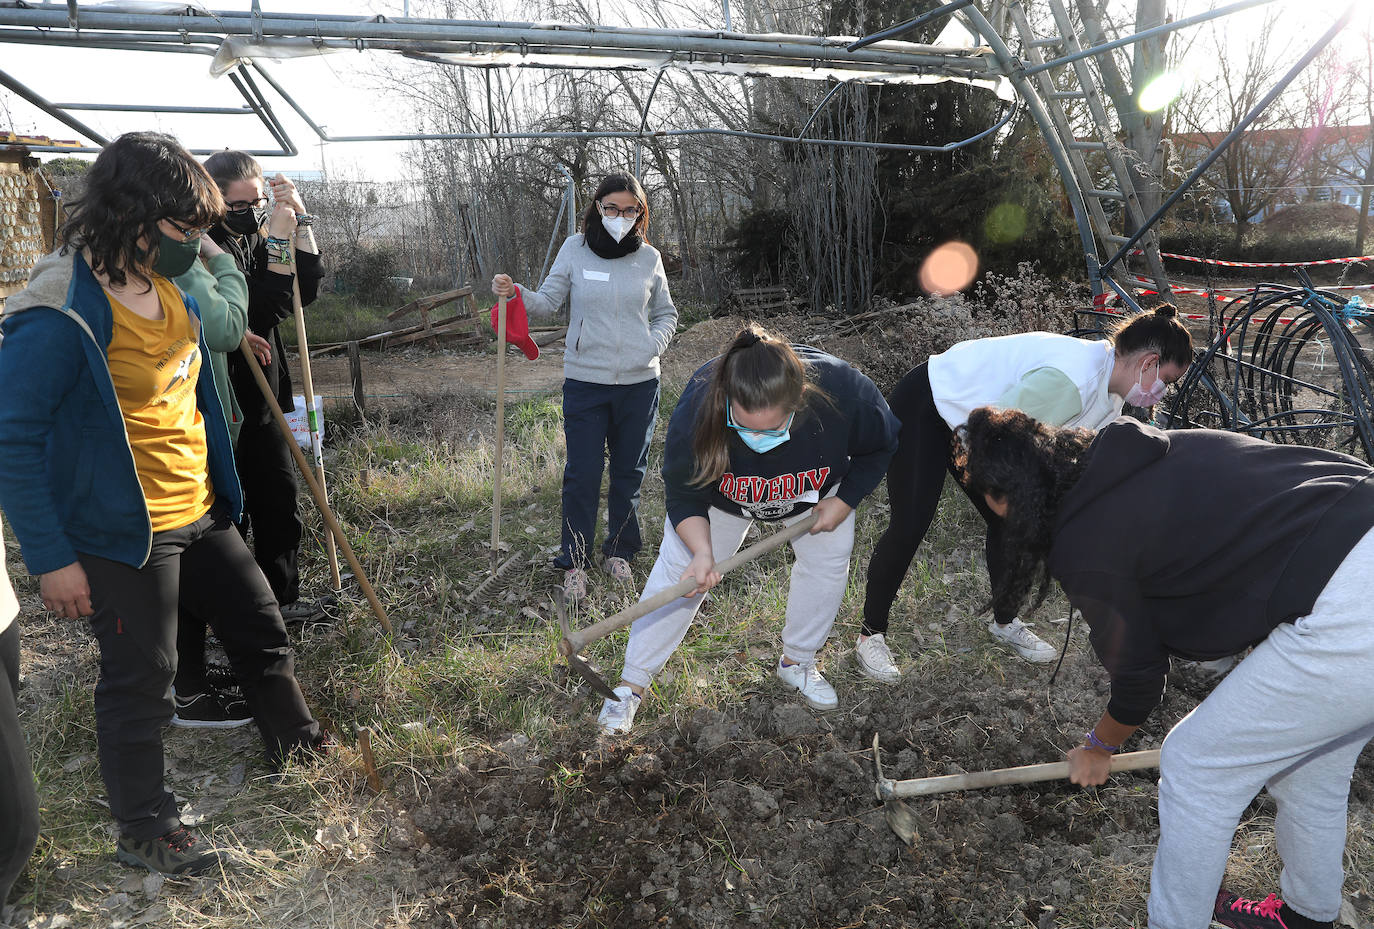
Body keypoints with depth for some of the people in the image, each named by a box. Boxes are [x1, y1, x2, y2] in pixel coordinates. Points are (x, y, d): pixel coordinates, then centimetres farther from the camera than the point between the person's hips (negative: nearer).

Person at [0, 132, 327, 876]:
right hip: (124, 536, -8)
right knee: (141, 677, 6)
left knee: (259, 622, 19)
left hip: (198, 514, 8)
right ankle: (144, 828, 27)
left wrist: (219, 489, 20)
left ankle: (296, 740, 42)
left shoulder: (167, 289, 3)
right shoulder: (61, 316, -23)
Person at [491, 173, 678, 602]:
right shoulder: (575, 249, 0)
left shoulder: (649, 257, 4)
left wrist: (652, 347, -3)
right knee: (582, 475, 0)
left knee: (629, 472, 13)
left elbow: (666, 313, 15)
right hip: (585, 380, -2)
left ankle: (619, 552, 30)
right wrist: (515, 293, -22)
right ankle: (575, 562, 14)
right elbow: (548, 301, -3)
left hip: (639, 382, 2)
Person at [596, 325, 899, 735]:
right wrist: (702, 550, -41)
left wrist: (845, 501, -17)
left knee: (829, 560, 2)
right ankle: (631, 684, 7)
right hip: (721, 493, -1)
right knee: (678, 569, -5)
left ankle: (796, 662, 27)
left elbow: (879, 446, -15)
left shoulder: (844, 392, -41)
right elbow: (683, 493, -26)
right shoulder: (698, 406, -43)